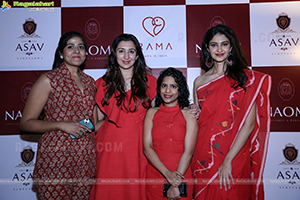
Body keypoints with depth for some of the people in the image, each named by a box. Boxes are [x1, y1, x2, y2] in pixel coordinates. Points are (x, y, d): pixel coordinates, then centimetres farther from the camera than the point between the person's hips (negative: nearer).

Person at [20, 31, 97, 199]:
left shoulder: (90, 82, 12)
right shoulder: (48, 80, -3)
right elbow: (26, 123, -5)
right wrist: (61, 125, -16)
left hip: (87, 159, 5)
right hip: (56, 159, -4)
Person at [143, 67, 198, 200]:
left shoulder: (189, 114, -4)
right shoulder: (152, 113, 2)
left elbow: (188, 151, -10)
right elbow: (147, 147, -5)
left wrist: (176, 185, -15)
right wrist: (167, 173, -16)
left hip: (181, 176, -1)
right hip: (154, 175, 2)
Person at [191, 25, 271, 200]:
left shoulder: (246, 78, -4)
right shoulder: (199, 82, 6)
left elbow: (249, 124, -11)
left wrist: (228, 161, -15)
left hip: (235, 156, -3)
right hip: (204, 158, 3)